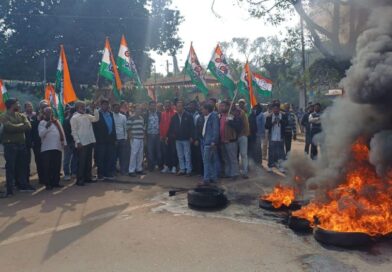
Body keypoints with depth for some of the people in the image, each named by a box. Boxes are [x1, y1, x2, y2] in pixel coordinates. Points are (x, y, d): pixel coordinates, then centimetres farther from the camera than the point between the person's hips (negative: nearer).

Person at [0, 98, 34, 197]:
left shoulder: (21, 116, 12)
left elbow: (28, 126, -4)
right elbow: (10, 127, -21)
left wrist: (16, 127, -13)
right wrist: (21, 125, -7)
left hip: (21, 144, 5)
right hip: (10, 145, -5)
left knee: (23, 165, 11)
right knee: (10, 167, -2)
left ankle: (23, 185, 23)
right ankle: (9, 189, 4)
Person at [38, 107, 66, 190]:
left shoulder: (57, 122, 18)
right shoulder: (42, 123, 2)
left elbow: (62, 133, 18)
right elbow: (41, 134, -12)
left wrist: (64, 143, 12)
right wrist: (46, 127, -25)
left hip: (58, 147, 5)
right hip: (47, 148, -5)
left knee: (57, 167, 7)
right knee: (47, 167, -3)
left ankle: (56, 182, 16)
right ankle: (48, 184, 3)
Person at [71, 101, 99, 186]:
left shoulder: (87, 116, 13)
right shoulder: (74, 117, -6)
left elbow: (96, 119, 8)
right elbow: (74, 131, -10)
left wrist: (94, 109, 1)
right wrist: (78, 142, -16)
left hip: (90, 141, 7)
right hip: (81, 143, -7)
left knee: (89, 161, 12)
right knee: (81, 161, -2)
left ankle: (88, 177, 21)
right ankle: (80, 179, 6)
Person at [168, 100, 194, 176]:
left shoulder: (188, 116, -5)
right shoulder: (174, 117, 8)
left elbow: (192, 127, -7)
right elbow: (171, 127, 16)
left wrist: (191, 136, -11)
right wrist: (171, 134, 3)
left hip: (186, 139, -5)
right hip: (178, 139, 5)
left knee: (187, 156, 0)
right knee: (180, 156, 10)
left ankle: (189, 170, 7)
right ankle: (182, 170, 19)